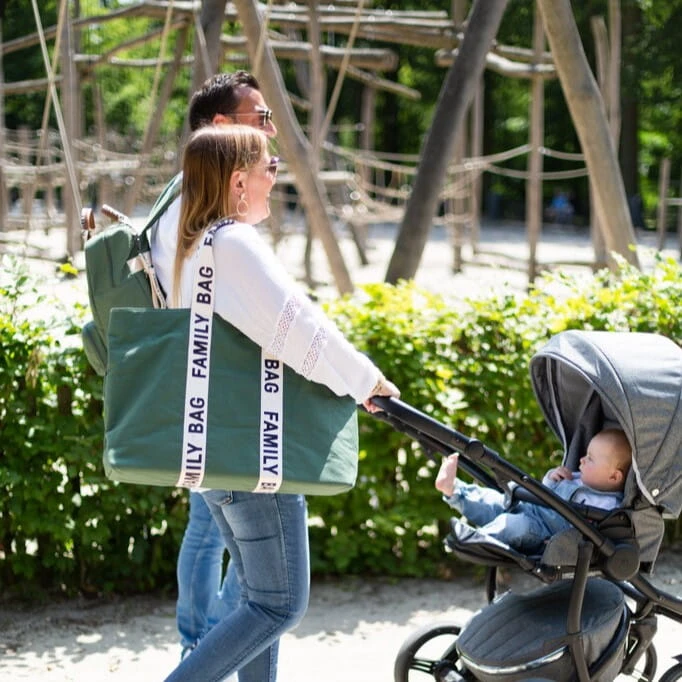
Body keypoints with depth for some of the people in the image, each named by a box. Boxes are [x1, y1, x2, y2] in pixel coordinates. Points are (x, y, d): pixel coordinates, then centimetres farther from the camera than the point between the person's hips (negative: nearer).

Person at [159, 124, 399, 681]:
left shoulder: (190, 248, 12)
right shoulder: (238, 243, -16)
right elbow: (297, 323, -21)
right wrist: (365, 379, -10)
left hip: (211, 450, 10)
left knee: (259, 597, 15)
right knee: (281, 604, -4)